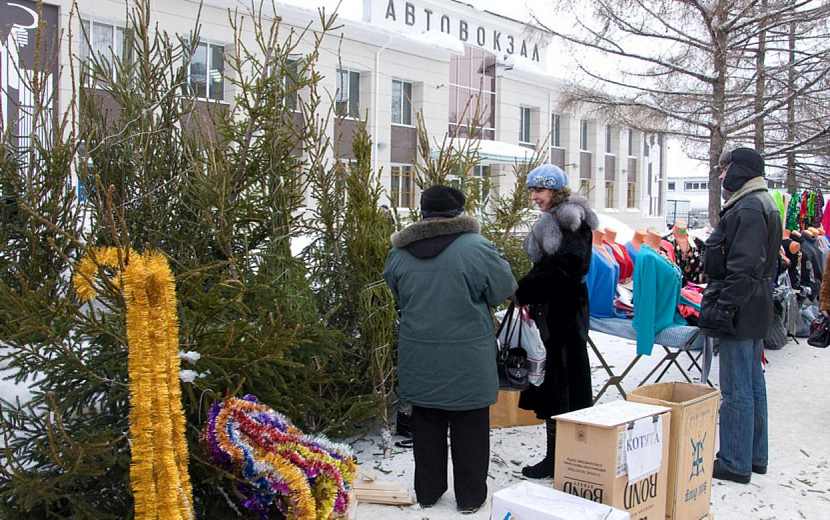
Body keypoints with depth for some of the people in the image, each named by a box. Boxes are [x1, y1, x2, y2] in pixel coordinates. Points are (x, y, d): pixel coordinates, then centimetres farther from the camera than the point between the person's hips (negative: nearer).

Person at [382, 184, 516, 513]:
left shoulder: (400, 254, 0)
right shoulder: (477, 248, -14)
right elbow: (503, 290, -3)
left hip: (419, 359, 4)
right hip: (467, 360, -3)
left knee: (427, 425, 17)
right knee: (469, 428, 11)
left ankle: (427, 492, 29)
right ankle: (470, 496, 22)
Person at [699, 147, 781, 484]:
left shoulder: (749, 209, -17)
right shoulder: (762, 205, 17)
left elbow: (744, 268, -24)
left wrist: (725, 308, -22)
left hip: (741, 312, -11)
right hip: (754, 311, 11)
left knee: (736, 389, -4)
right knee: (753, 384, 16)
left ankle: (735, 463, 4)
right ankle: (754, 456, 27)